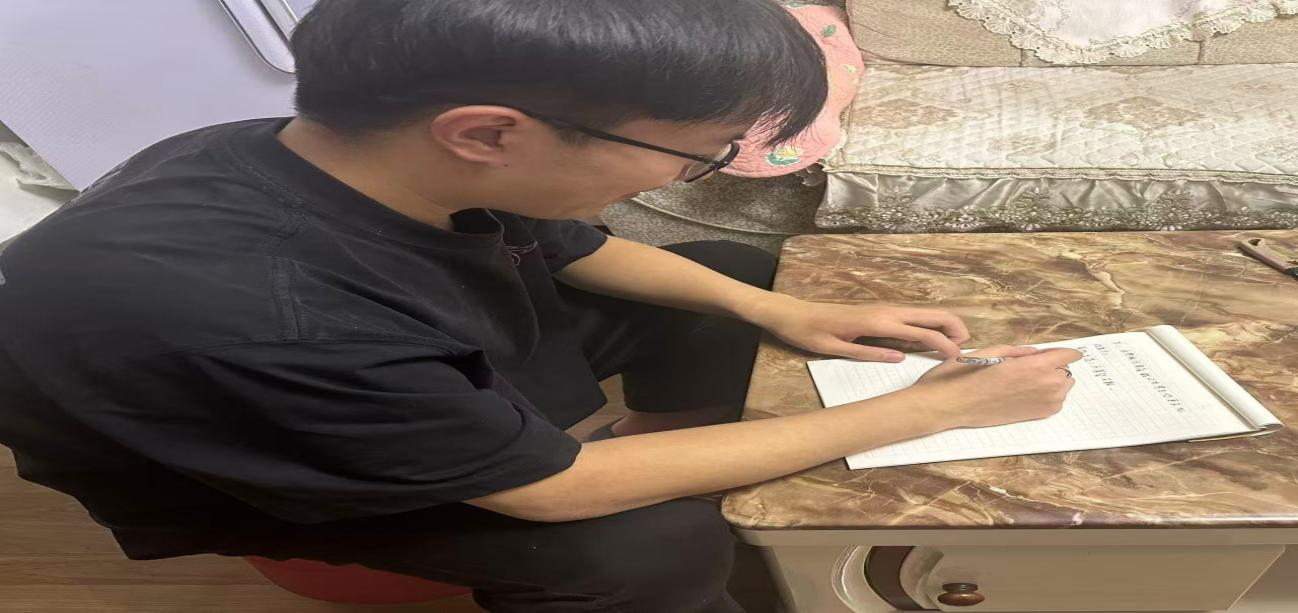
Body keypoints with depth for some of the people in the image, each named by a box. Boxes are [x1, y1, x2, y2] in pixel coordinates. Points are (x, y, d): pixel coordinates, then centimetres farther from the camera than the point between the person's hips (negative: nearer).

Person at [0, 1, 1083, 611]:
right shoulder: (241, 318, -43)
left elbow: (583, 252, 0)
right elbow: (566, 487, -33)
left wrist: (782, 312, -7)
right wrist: (931, 409, -24)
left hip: (452, 363, 6)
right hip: (271, 478, -5)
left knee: (730, 274, 6)